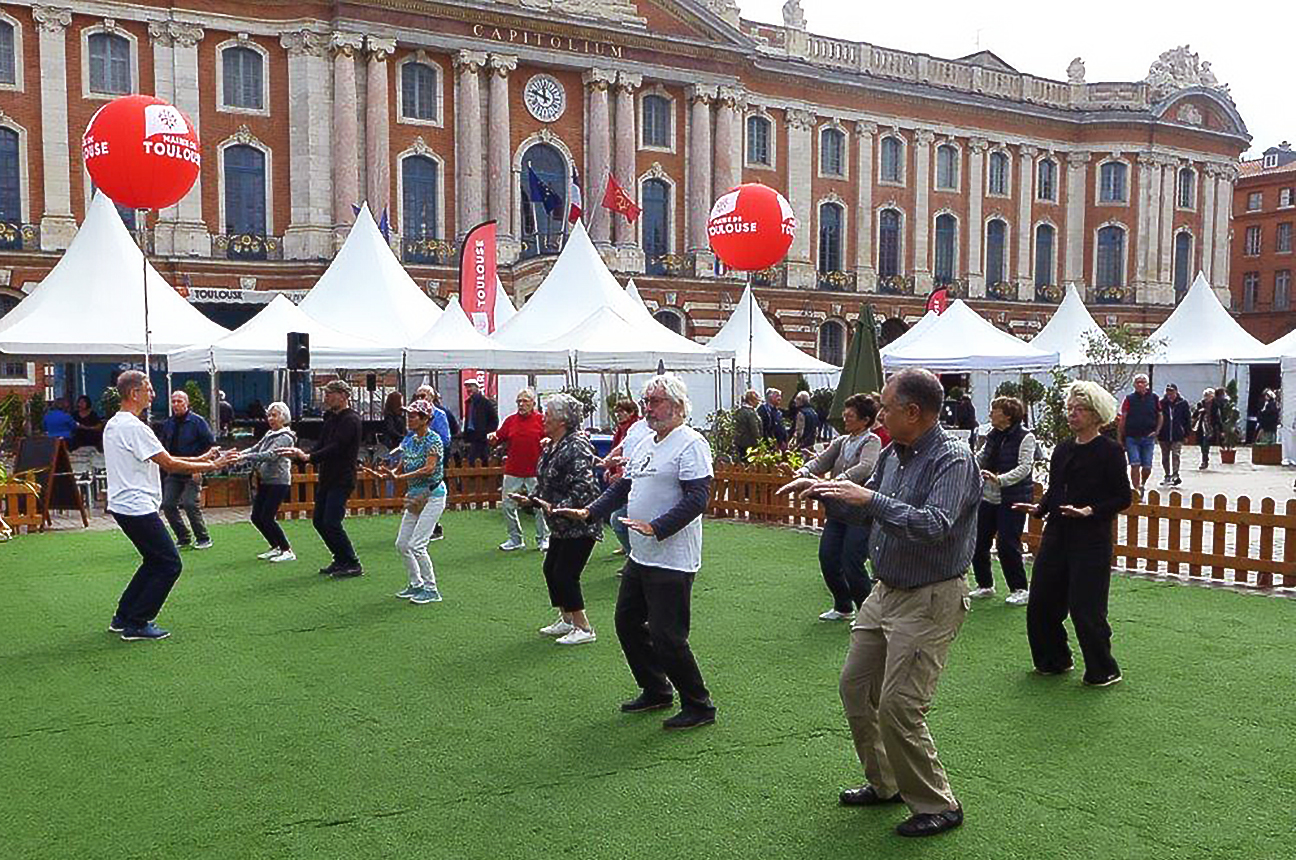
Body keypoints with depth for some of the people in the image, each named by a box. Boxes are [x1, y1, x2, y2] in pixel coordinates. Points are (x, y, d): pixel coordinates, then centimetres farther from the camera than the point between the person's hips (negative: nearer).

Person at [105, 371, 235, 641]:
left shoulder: (113, 424, 15)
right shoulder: (134, 427, -18)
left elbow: (161, 459, 18)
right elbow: (170, 465, -16)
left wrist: (201, 458, 16)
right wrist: (213, 466, -8)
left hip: (121, 505, 10)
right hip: (137, 507, -10)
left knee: (155, 561, 20)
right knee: (169, 564, -3)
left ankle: (123, 618, 25)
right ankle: (136, 624, 1)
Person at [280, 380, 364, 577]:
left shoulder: (351, 420, -13)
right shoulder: (331, 418, 16)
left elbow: (336, 448, -22)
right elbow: (321, 446, 14)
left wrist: (308, 457, -26)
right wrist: (300, 455, -2)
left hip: (342, 480, -9)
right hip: (326, 478, 9)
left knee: (331, 522, -13)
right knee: (319, 520, 10)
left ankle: (353, 564, -4)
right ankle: (341, 560, 21)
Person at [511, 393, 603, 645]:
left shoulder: (577, 447, -20)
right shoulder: (551, 447, 10)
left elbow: (582, 487, -27)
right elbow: (544, 481, 21)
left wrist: (556, 507, -31)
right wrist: (531, 499, 7)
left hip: (580, 524, -10)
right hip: (561, 525, 10)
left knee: (565, 574, -7)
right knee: (550, 569, 14)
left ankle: (584, 628, 5)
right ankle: (566, 620, 28)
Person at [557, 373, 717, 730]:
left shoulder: (690, 444, -13)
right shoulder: (642, 444, 15)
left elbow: (696, 498, -22)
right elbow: (624, 487, 23)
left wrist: (655, 528, -28)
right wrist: (589, 512, 10)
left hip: (672, 561, -10)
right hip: (640, 557, 10)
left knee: (667, 637, -7)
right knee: (627, 622, 17)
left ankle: (699, 707, 11)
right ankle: (656, 691, 34)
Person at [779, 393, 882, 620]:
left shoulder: (872, 441, -7)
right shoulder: (841, 442, 14)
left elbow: (865, 468, -25)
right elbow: (822, 461, 2)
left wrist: (837, 481, -39)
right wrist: (803, 473, -19)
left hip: (860, 514, -7)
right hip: (837, 510, 7)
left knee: (851, 565, -8)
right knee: (827, 558, 5)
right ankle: (843, 607, 26)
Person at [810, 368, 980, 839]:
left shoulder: (952, 457, -19)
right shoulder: (894, 452, 6)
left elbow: (935, 525, -33)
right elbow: (868, 497, 26)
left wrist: (870, 498, -33)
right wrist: (824, 488, 14)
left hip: (929, 600, -9)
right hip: (885, 590, 9)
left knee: (898, 707, -8)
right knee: (856, 685, 15)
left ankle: (936, 807, 12)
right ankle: (885, 783, 33)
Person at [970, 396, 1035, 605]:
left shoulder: (1025, 437, -9)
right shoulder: (993, 435, 11)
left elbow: (1024, 467, -19)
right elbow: (980, 459, 24)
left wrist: (1001, 479, -31)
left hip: (1013, 499, -7)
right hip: (988, 496, 7)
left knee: (1007, 544, -10)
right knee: (978, 541, 6)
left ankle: (1019, 589, 7)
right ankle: (985, 585, 23)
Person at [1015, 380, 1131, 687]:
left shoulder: (1109, 451, -7)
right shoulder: (1062, 450, 11)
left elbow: (1123, 498, -7)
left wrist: (1089, 511, -19)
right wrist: (1038, 508, -1)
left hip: (1091, 538, -6)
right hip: (1057, 534, 7)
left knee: (1085, 608, -4)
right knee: (1041, 601, 7)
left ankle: (1103, 671, 15)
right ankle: (1054, 660, 27)